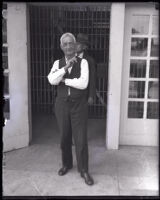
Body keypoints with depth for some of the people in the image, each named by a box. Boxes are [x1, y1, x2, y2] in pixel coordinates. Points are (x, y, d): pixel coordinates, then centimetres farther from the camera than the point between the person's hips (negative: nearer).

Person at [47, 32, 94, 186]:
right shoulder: (58, 63, 4)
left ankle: (83, 170, 17)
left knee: (81, 139, 0)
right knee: (64, 137, 15)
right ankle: (66, 164, 37)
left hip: (79, 104, -3)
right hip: (62, 103, 3)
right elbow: (52, 80, -14)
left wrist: (63, 79, -12)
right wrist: (66, 67, -22)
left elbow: (83, 83, -19)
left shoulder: (83, 62, -5)